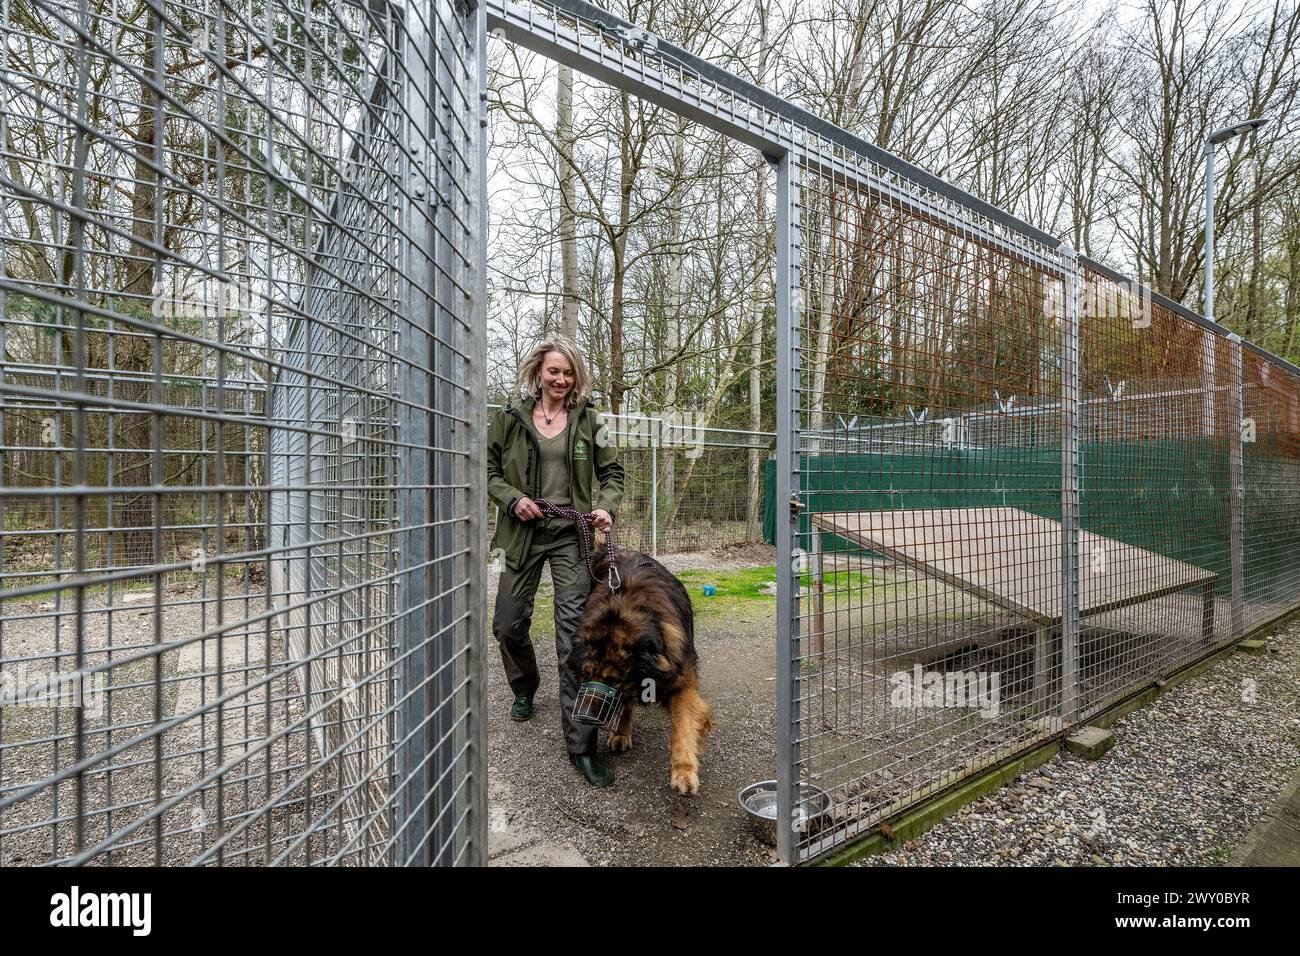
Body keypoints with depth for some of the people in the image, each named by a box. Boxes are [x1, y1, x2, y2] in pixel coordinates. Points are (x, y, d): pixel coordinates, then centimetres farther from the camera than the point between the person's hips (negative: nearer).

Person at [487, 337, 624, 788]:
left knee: (575, 634, -7)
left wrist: (607, 507, -10)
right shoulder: (510, 416, 3)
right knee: (508, 624, 11)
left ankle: (581, 744, 2)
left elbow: (612, 472, 9)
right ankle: (525, 690, 45)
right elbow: (489, 470, 8)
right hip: (523, 532, 2)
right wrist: (512, 498, -10)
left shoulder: (588, 418, 4)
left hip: (571, 534, -1)